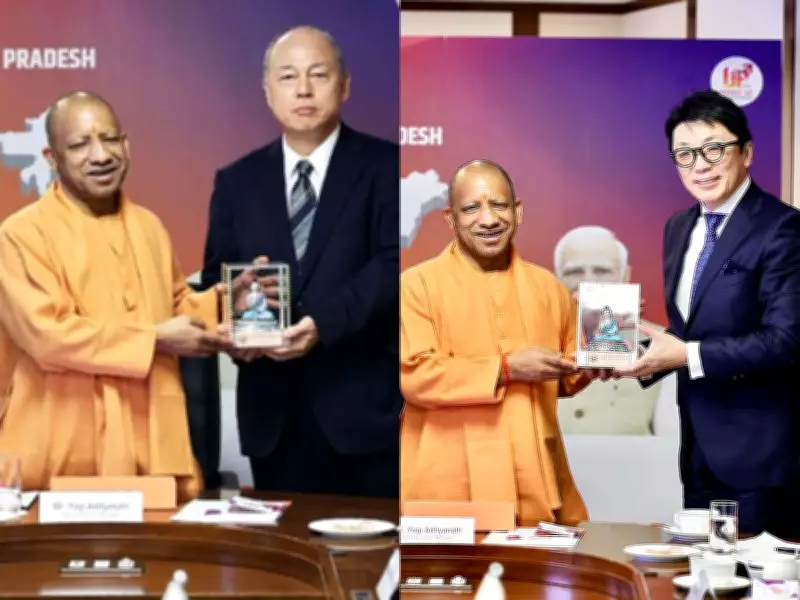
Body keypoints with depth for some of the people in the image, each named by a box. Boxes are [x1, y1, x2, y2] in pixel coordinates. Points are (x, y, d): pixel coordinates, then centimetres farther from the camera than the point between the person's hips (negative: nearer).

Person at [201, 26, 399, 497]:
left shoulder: (383, 166, 1)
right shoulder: (238, 181, 13)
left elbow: (392, 263, -10)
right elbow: (216, 279, 11)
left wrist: (324, 322, -25)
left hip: (364, 407, -3)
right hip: (274, 414, 3)